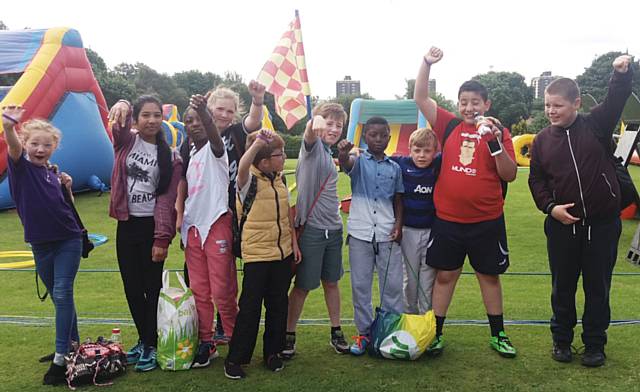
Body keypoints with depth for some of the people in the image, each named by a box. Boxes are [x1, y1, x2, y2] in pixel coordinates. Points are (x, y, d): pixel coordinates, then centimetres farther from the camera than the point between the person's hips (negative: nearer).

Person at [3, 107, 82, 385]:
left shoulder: (54, 172, 3)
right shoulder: (21, 167, -5)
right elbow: (13, 145, -29)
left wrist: (67, 187, -5)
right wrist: (8, 125, -49)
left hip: (68, 241, 0)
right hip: (41, 244, 0)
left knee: (62, 294, -8)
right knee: (58, 297, 12)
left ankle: (61, 358, -6)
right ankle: (73, 346, 29)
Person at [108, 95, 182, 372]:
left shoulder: (170, 157, -4)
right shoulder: (126, 141, 4)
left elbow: (167, 199, -8)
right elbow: (119, 123, -19)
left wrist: (162, 238, -14)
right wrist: (122, 107, -43)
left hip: (151, 226, -3)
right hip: (126, 225, 3)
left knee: (152, 288, 3)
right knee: (132, 288, 12)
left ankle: (152, 345, 16)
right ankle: (143, 340, 28)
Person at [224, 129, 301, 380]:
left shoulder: (281, 180, 7)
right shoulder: (250, 181, -12)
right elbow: (242, 167, -38)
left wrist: (294, 243, 11)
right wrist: (258, 142, -38)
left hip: (283, 252, 6)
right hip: (257, 254, -6)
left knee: (278, 304, 13)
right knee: (250, 307, 1)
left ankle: (272, 352, 28)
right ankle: (235, 359, 15)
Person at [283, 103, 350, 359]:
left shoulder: (329, 154, 14)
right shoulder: (313, 146, -9)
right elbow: (309, 135, -35)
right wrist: (315, 124, -55)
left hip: (333, 228, 7)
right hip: (311, 228, -7)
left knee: (331, 282, 15)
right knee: (303, 285, 3)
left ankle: (336, 332, 27)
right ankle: (289, 335, 18)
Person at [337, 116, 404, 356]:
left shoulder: (394, 168, 10)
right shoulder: (358, 161, 1)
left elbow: (398, 200, 14)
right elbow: (345, 163, -23)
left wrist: (398, 224, -2)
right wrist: (342, 153, -47)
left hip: (387, 234, 2)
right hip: (360, 233, -2)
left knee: (392, 285, 6)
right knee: (360, 286, 6)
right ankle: (364, 332, 18)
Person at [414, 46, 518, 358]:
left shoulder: (499, 132, 0)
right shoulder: (449, 126, 2)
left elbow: (510, 175, -7)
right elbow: (420, 98, 0)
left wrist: (495, 141, -19)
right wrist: (427, 63, -10)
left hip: (487, 221, 0)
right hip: (447, 219, 0)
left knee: (489, 275, 14)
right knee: (445, 275, 9)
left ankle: (498, 335, 29)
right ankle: (436, 334, 21)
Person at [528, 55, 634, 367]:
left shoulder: (596, 125, -3)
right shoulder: (542, 140, 1)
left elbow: (616, 100, -18)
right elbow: (536, 180, 5)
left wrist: (623, 72, -36)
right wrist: (550, 206, -9)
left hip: (602, 223, -1)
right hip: (561, 224, 2)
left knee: (598, 287, 10)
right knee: (562, 286, 13)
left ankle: (594, 345, 26)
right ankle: (561, 339, 30)